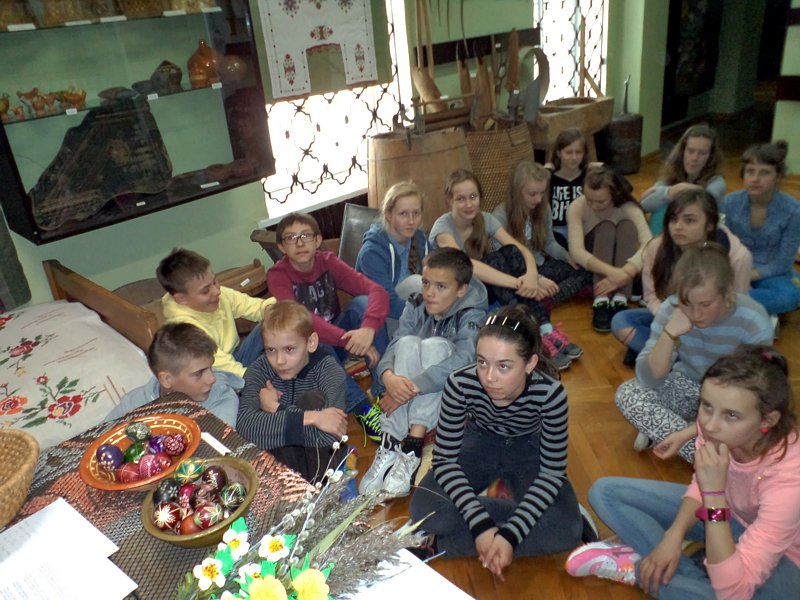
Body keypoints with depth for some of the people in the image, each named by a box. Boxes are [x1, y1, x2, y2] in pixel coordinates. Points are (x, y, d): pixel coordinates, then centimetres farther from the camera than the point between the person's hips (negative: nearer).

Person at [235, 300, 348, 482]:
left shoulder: (327, 368, -19)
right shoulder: (259, 370, -15)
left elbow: (331, 433, -36)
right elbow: (244, 424, -36)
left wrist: (277, 410, -26)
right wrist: (308, 418, -40)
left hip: (322, 458, 0)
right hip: (280, 459, 1)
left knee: (312, 400, -24)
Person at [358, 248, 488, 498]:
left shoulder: (471, 315, -16)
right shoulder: (415, 307, -3)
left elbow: (464, 359, -33)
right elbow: (393, 347, -13)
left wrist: (412, 387, -40)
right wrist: (388, 376, -36)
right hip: (409, 399, 3)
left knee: (436, 345, -29)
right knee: (408, 343, -26)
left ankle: (412, 448, -37)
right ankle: (391, 445, -33)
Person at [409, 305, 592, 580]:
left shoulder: (549, 393, -33)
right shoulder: (461, 384, -32)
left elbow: (553, 471, -23)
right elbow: (445, 459, -23)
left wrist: (510, 534, -34)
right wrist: (480, 524, -34)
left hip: (528, 449, 0)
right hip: (479, 443, 1)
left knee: (565, 529, -25)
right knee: (424, 510, -24)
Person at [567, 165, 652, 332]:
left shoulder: (629, 208, -18)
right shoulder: (577, 207, -20)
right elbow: (576, 251, -33)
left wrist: (624, 274, -47)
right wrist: (610, 271, -48)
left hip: (619, 271, 1)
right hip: (591, 268, -1)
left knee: (628, 226, -27)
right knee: (605, 227, -29)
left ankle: (620, 300, -37)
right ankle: (600, 302, -43)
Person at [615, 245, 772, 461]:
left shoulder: (753, 323, -27)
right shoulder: (671, 309, -21)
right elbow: (648, 379, -20)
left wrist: (687, 432, -31)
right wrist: (669, 334, -36)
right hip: (689, 387, 2)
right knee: (627, 393, -22)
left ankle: (660, 431, -6)